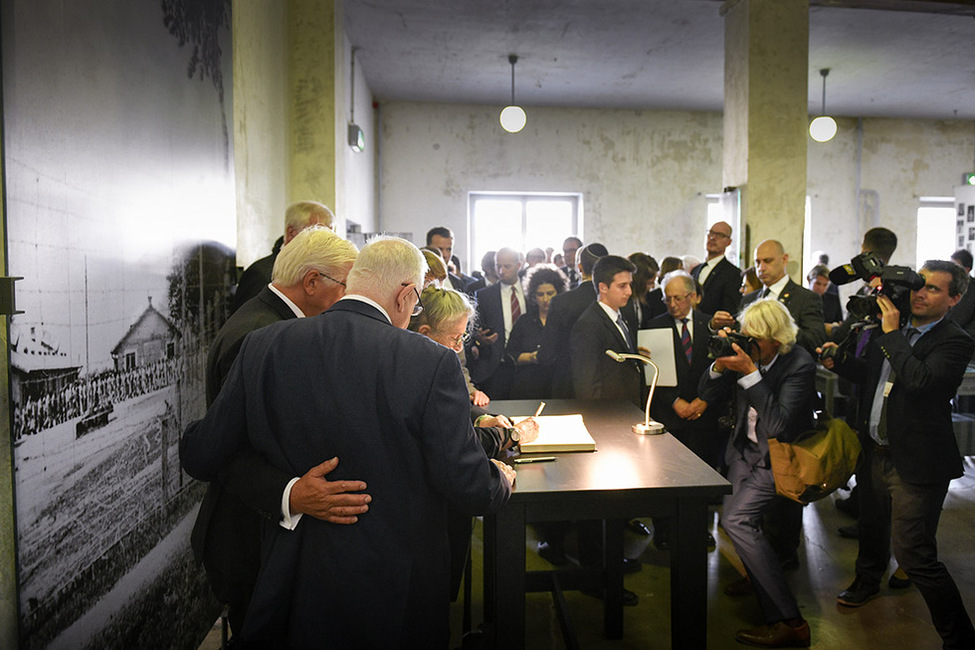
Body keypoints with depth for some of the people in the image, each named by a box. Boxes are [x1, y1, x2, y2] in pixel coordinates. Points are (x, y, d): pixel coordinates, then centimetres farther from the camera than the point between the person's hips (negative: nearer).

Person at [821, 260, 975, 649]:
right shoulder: (893, 329, 6)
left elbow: (920, 379, -32)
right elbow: (869, 375, 17)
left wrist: (891, 334, -24)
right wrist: (839, 362, -1)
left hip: (915, 463, -7)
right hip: (876, 452, 8)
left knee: (913, 554, -9)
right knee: (872, 526, 29)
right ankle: (867, 581, 56)